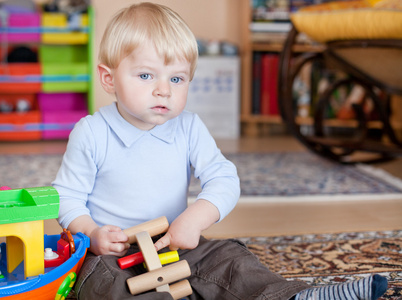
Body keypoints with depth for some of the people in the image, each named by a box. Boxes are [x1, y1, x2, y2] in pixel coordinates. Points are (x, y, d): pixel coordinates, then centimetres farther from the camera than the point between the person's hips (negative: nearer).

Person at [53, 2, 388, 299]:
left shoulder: (188, 128, -2)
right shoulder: (91, 134, -10)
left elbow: (223, 179, -10)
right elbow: (68, 196, -3)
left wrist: (196, 217, -28)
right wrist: (92, 234, -22)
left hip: (176, 245, 4)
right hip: (112, 253, -4)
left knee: (228, 258, -12)